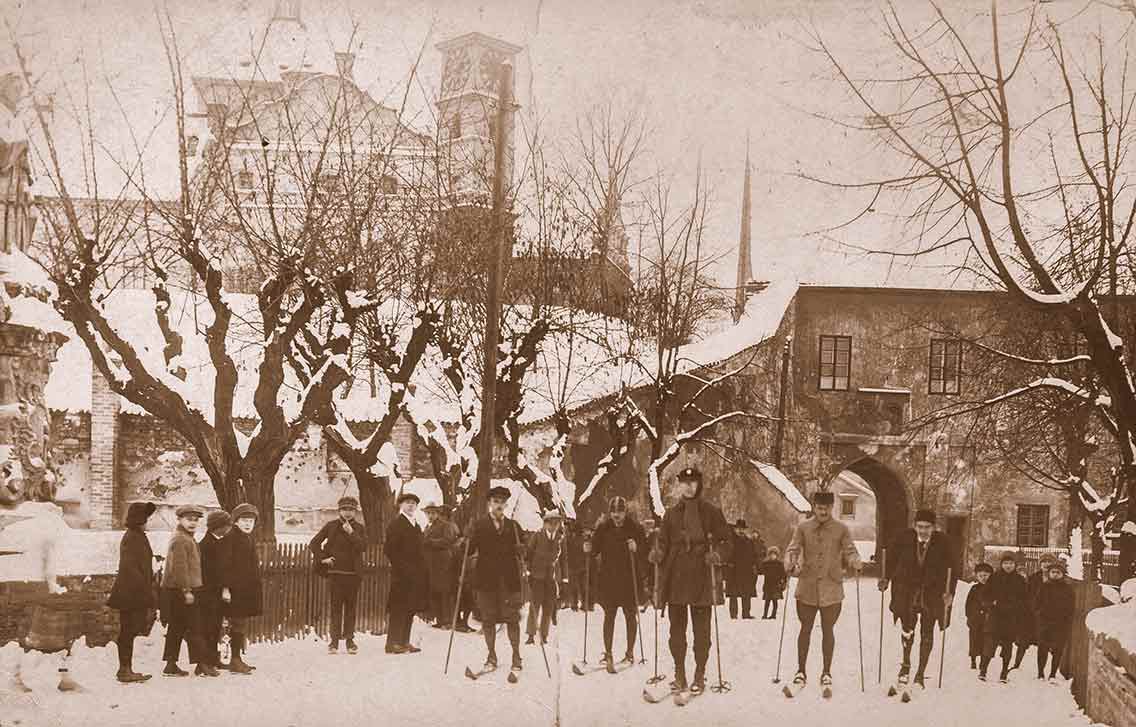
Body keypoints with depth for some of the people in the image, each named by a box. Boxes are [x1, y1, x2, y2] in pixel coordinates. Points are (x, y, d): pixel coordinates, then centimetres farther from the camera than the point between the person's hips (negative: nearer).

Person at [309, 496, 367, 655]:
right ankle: (334, 640, 0)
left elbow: (363, 546, -9)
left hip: (353, 573, 1)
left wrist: (351, 533, -18)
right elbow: (313, 544, 9)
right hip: (335, 572, -1)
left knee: (351, 607, 3)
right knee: (336, 606, -3)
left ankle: (349, 639, 9)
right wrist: (322, 559, -1)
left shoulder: (359, 528, 8)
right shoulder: (331, 526, 5)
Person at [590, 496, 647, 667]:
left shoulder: (635, 527, -1)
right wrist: (588, 550, -15)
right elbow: (596, 549, 6)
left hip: (629, 576, -1)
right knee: (609, 615, 0)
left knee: (630, 614, 6)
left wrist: (636, 547, -23)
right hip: (608, 577, 1)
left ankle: (630, 652, 17)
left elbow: (645, 547, -3)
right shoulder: (603, 527, 3)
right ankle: (608, 653, 4)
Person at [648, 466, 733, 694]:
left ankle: (700, 675, 7)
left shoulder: (710, 512, 4)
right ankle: (679, 674, 12)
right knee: (677, 627, 5)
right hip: (675, 579, 3)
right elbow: (663, 543, 14)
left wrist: (718, 554, -14)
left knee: (701, 628, 0)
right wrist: (657, 553, -8)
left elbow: (727, 539, 5)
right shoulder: (671, 514, 12)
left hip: (701, 579, -3)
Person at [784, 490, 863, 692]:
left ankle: (827, 672, 15)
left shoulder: (841, 529, 2)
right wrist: (790, 564, -20)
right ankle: (801, 670, 16)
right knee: (806, 629, 7)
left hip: (831, 587, 0)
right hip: (807, 586, 1)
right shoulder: (803, 528, 3)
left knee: (827, 630, 5)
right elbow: (792, 549, 1)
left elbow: (849, 551, -1)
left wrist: (855, 563, -23)